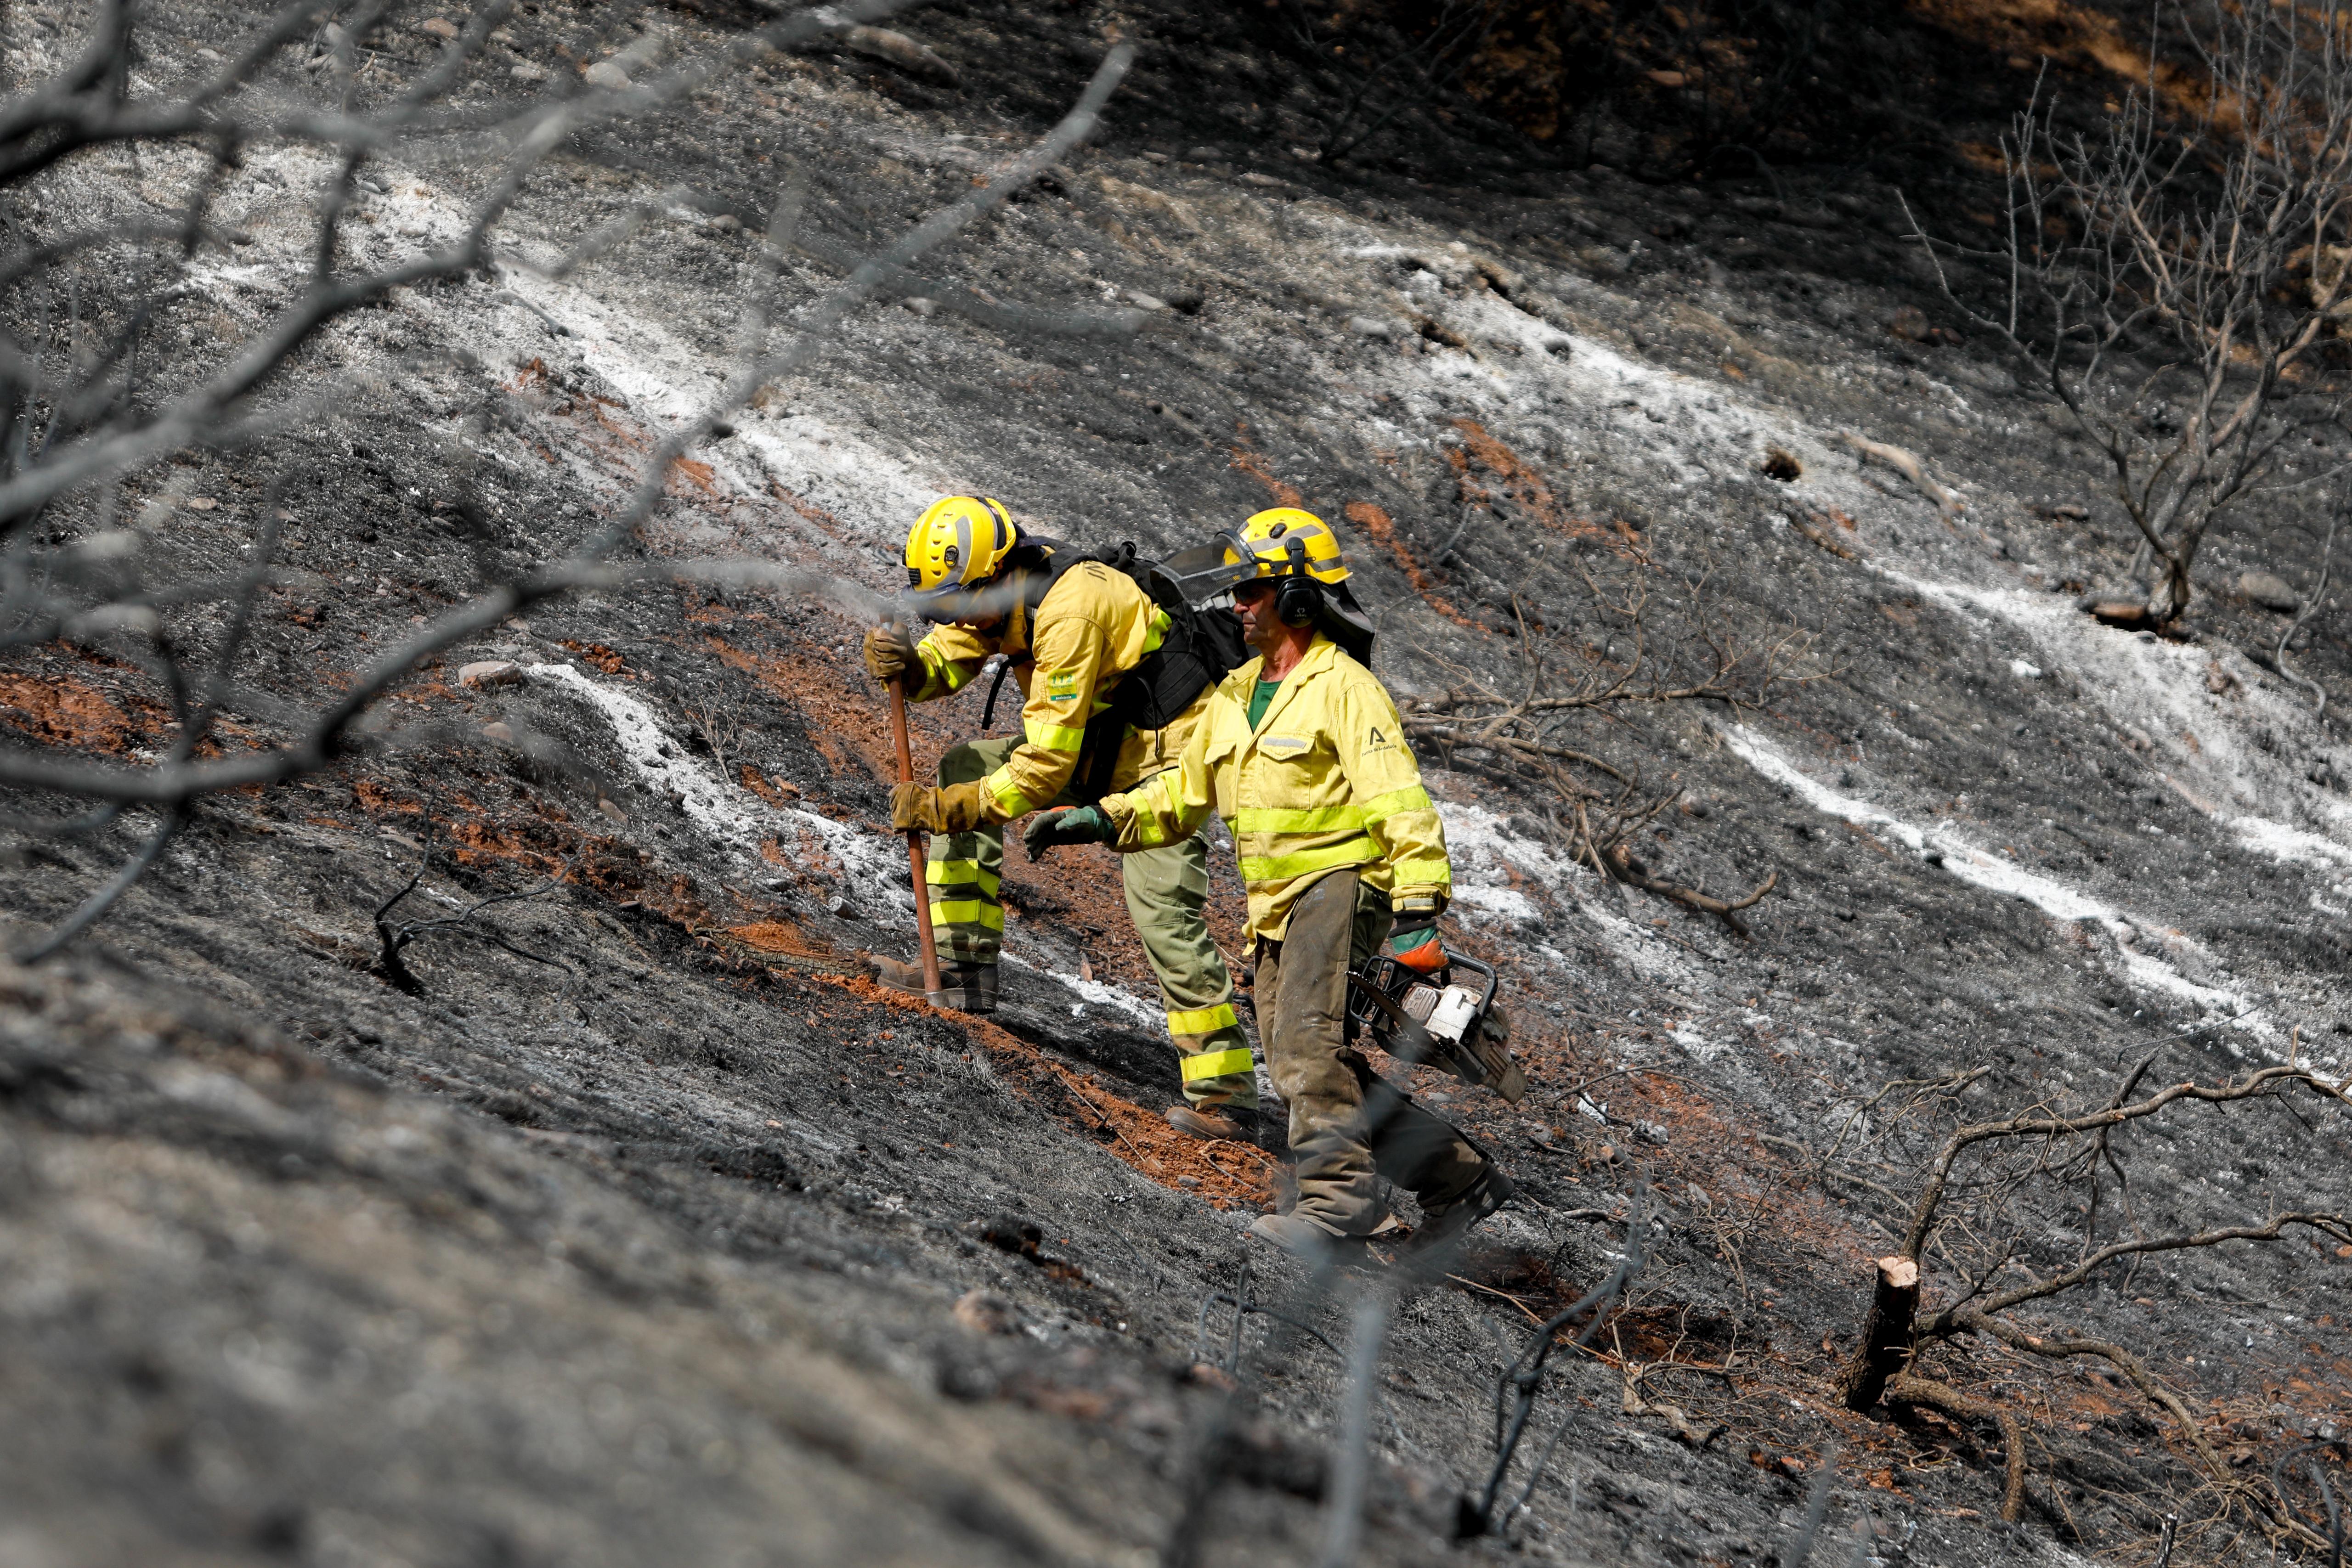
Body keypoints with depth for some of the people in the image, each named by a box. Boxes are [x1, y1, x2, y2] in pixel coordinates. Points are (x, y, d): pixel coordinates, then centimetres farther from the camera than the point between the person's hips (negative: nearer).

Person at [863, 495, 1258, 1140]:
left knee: (1163, 917, -19)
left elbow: (1048, 765, -31)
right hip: (1093, 744, 10)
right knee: (965, 767, 3)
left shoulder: (1071, 609, -31)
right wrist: (906, 663, -22)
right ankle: (964, 967, 4)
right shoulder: (1001, 592, -3)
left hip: (1161, 755, -10)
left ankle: (1226, 1096, -15)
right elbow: (946, 661, 2)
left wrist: (944, 808, -27)